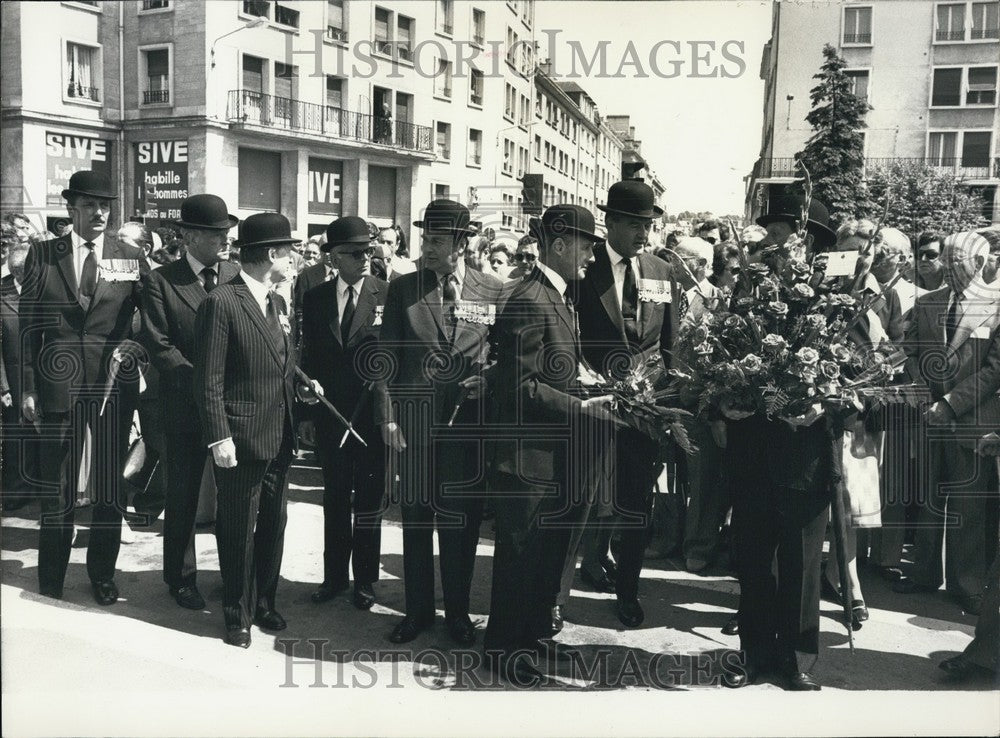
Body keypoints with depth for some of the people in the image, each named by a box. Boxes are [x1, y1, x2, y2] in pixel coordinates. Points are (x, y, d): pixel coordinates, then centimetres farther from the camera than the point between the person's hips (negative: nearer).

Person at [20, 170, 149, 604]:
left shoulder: (131, 259, 4)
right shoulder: (42, 256, 4)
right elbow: (28, 325, 3)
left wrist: (131, 348, -9)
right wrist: (28, 387, -2)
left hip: (114, 385, 0)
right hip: (59, 384, 0)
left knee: (110, 487, 7)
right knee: (57, 489, 7)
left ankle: (102, 575, 25)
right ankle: (50, 585, 21)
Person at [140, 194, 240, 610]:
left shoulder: (236, 278, 6)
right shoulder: (161, 281, -2)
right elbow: (159, 346, -8)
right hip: (186, 405, -2)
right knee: (183, 497, 9)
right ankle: (181, 578, 25)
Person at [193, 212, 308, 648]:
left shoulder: (276, 303, 13)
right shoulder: (221, 302, -12)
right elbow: (209, 379, -14)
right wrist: (219, 437, -17)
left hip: (279, 438, 8)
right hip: (241, 439, -7)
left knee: (273, 524, 16)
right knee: (238, 530, 5)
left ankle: (265, 603, 32)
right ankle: (237, 615, 21)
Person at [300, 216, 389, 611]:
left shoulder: (387, 295, -5)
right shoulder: (315, 299, 4)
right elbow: (308, 359, 7)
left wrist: (391, 410, -10)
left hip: (373, 412, -2)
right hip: (330, 414, 3)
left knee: (369, 498, 7)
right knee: (335, 497, 14)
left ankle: (364, 579, 23)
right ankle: (334, 576, 28)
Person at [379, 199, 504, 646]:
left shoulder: (493, 292, 3)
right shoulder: (402, 289, 3)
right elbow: (388, 356, 4)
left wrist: (488, 381, -8)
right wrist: (388, 414, -2)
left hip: (469, 420, 0)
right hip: (414, 419, 1)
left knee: (462, 518, 8)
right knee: (415, 516, 9)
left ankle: (458, 611, 25)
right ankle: (417, 609, 25)